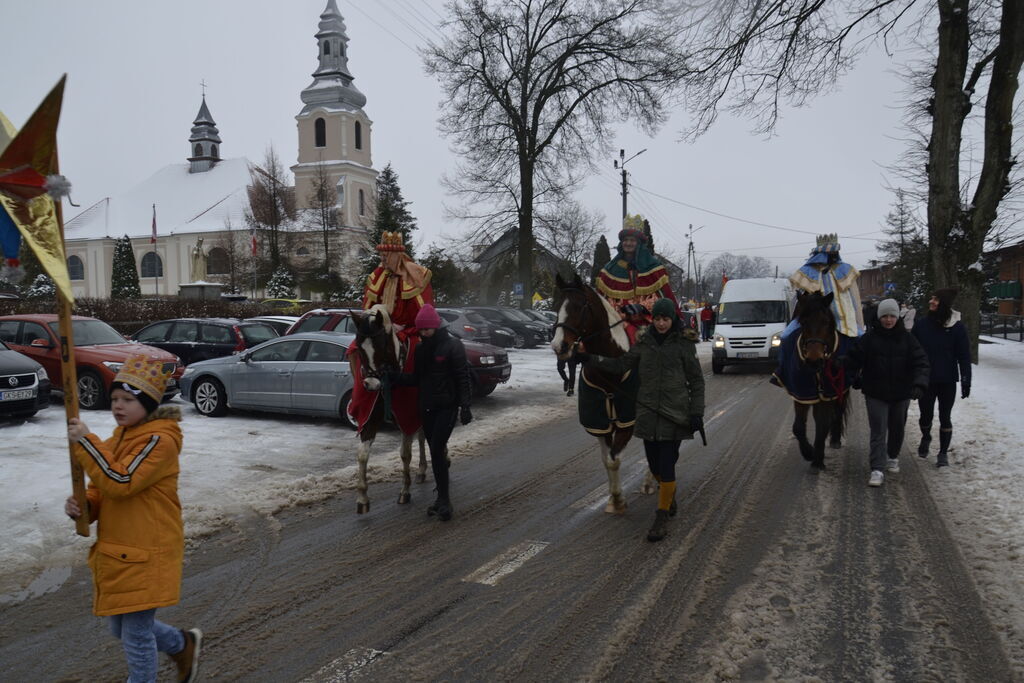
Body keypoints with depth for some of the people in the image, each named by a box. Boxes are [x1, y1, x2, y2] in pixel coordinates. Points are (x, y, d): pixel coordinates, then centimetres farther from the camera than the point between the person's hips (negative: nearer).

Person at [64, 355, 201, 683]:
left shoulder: (159, 440, -18)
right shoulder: (120, 436, 10)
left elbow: (121, 482, -29)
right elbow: (103, 490, 15)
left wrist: (86, 441, -26)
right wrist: (83, 506, -7)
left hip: (146, 556, -9)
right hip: (117, 552, 10)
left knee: (136, 634, 2)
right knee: (121, 628, 22)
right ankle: (184, 644, 43)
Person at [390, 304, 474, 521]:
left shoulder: (453, 345, -10)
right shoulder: (421, 348, 10)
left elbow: (463, 378, -12)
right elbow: (416, 378, 13)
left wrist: (465, 406, -18)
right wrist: (394, 377, -2)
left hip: (447, 406, -6)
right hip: (427, 406, 7)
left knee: (437, 450, -13)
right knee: (436, 452, 11)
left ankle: (444, 501, -5)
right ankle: (443, 497, 22)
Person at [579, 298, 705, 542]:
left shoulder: (684, 344, -4)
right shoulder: (645, 342, 7)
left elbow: (696, 380, -1)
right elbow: (621, 364, 10)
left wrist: (697, 412, -6)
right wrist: (592, 359, -1)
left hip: (675, 412, -4)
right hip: (648, 411, 4)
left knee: (666, 465, -6)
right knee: (654, 463, 12)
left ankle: (662, 518, 4)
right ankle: (670, 495, 41)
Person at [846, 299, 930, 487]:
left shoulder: (907, 339, -3)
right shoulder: (869, 338, -6)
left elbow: (921, 362, -10)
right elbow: (853, 359, 0)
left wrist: (920, 384, -23)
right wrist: (854, 379, 0)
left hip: (901, 394, 2)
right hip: (876, 394, -2)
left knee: (897, 428, 20)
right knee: (878, 432, -6)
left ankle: (893, 457, 43)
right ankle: (877, 470, -6)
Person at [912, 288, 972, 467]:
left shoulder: (957, 327, -7)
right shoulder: (921, 324, -2)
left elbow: (964, 356, -5)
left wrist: (966, 381, -9)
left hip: (947, 381, -2)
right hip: (925, 380, 2)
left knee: (945, 417, 5)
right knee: (926, 414, 11)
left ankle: (943, 453, 17)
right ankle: (925, 438, 41)